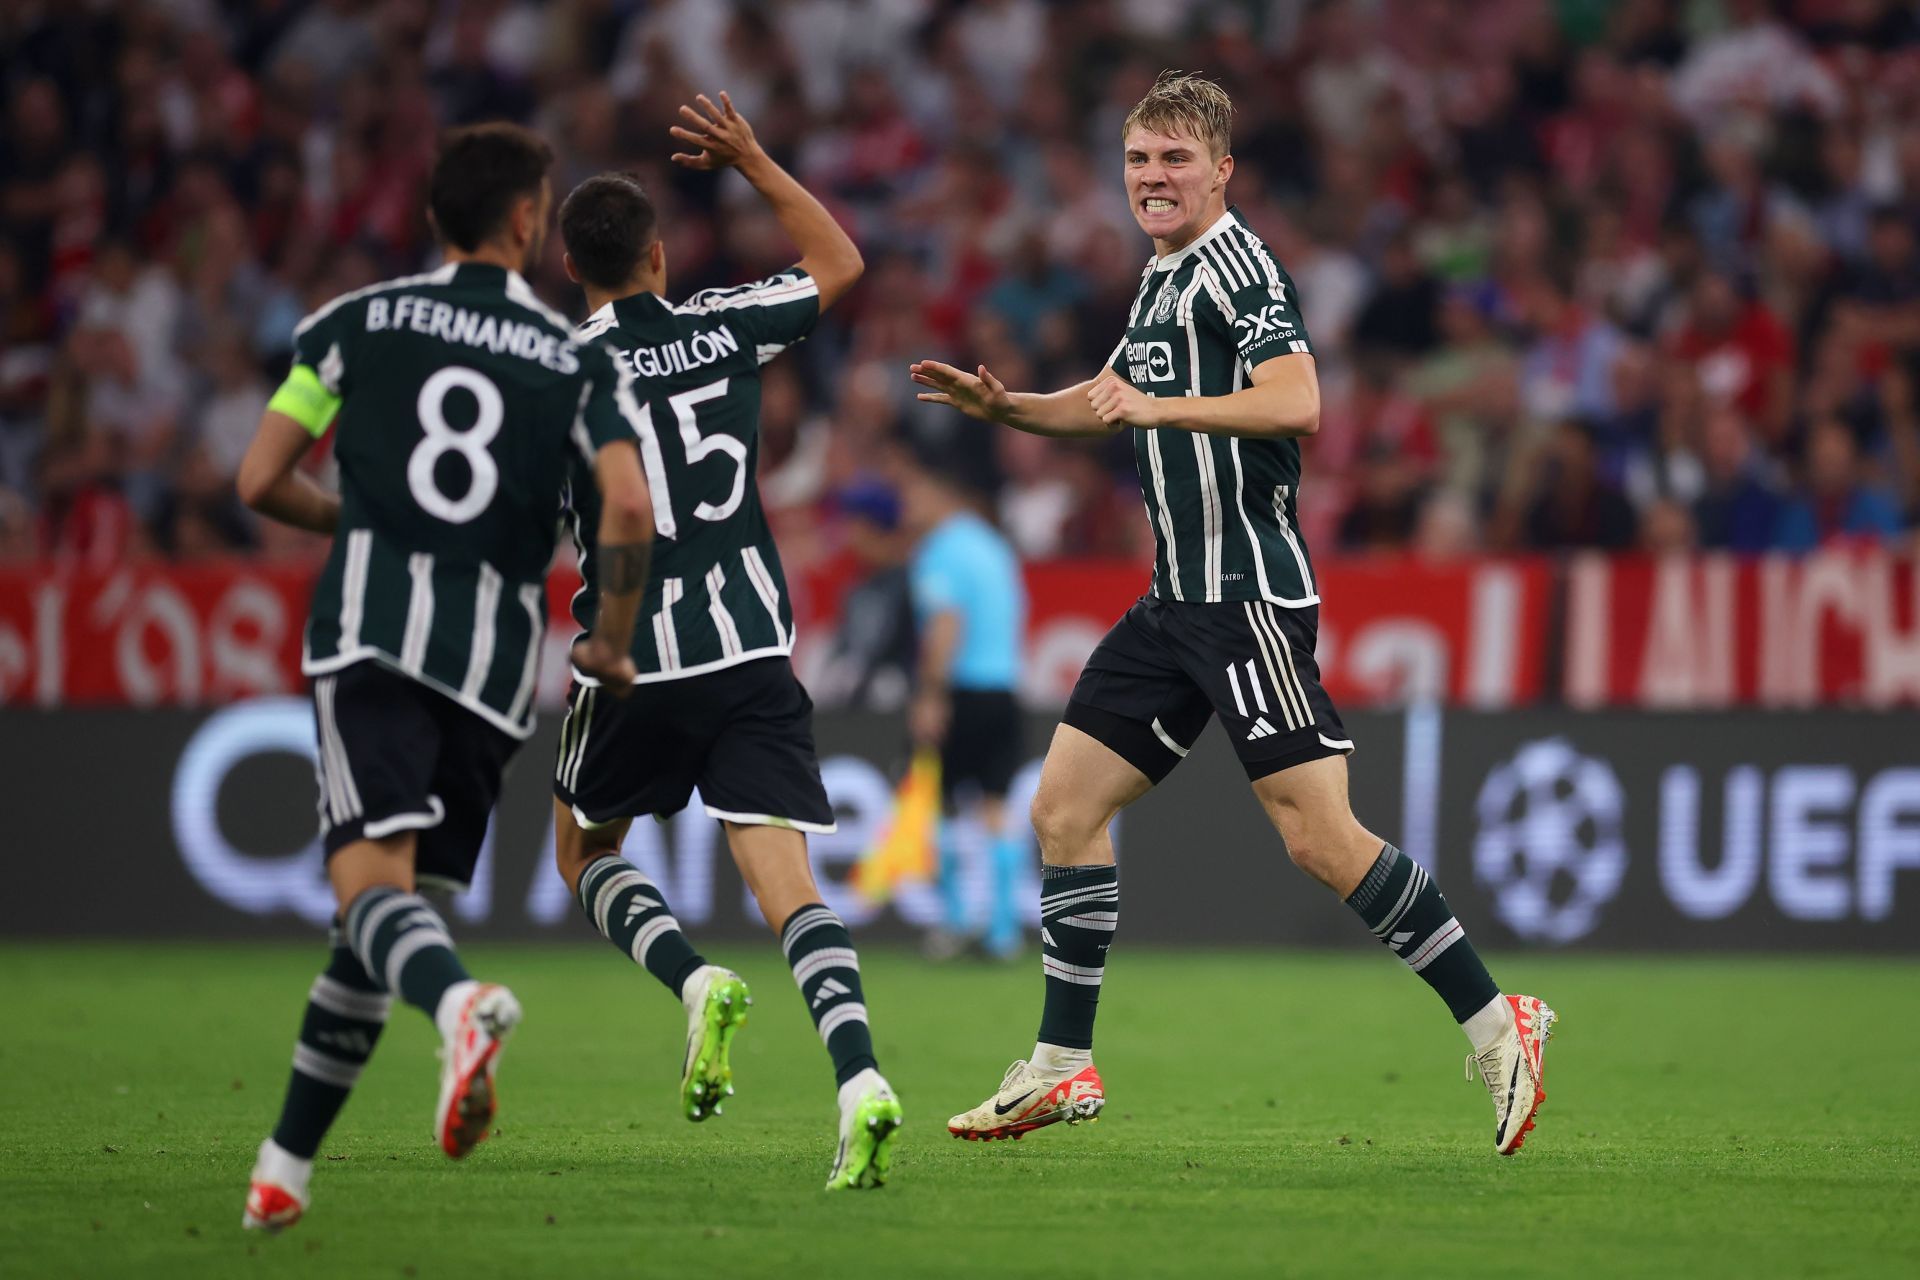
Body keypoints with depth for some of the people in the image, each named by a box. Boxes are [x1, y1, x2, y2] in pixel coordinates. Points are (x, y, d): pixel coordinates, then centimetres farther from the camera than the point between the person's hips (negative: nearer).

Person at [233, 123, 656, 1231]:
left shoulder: (356, 321, 11)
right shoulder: (578, 360, 10)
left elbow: (261, 482, 10)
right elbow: (630, 510, -5)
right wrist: (611, 647, 11)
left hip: (371, 628, -2)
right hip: (498, 646, 2)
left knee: (372, 876, -17)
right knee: (395, 901, 12)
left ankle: (462, 1003, -51)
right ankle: (286, 1163, 15)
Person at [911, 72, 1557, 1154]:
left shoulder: (1238, 265, -10)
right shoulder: (1164, 279, 19)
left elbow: (1296, 404, -25)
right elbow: (1114, 401, 36)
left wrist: (1157, 407, -23)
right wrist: (1007, 407, 22)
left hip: (1249, 592, -10)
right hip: (1181, 602, 10)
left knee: (1318, 834, -16)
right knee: (1066, 806, 8)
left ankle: (1497, 1025, -9)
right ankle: (1064, 1067, 14)